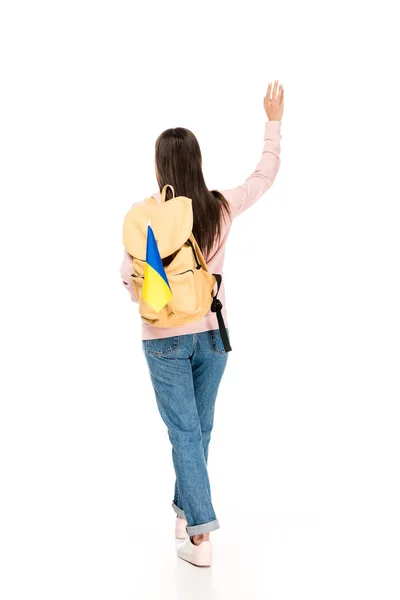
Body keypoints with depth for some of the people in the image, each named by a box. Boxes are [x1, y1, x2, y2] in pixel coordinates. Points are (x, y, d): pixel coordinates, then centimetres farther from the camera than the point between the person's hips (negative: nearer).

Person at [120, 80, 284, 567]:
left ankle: (199, 536, -1)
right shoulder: (222, 208, -6)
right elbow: (266, 174, 9)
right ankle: (186, 509, 33)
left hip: (165, 337, -3)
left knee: (184, 432, 2)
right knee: (200, 429, 17)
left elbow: (129, 276, -7)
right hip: (212, 331, 3)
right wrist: (273, 122, 18)